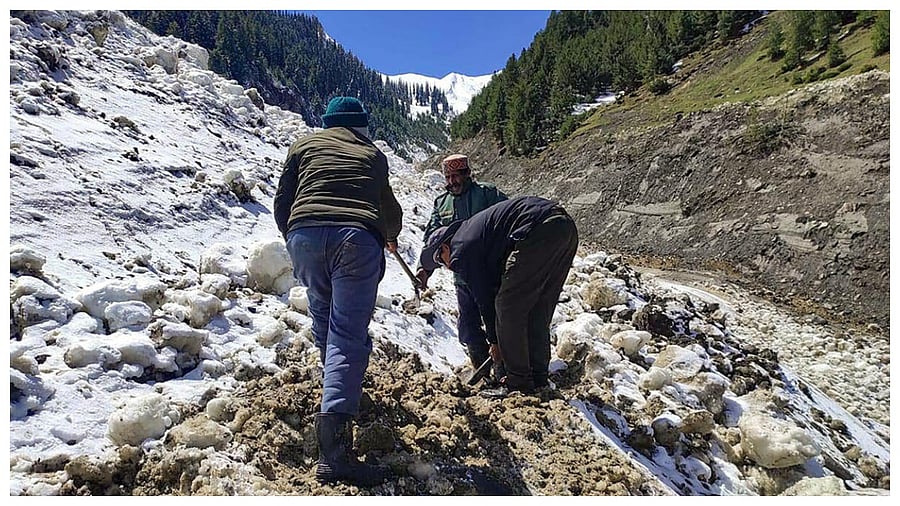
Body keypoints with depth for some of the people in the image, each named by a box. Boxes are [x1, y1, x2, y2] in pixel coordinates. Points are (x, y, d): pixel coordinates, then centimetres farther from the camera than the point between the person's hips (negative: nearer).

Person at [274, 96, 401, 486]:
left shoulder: (305, 145, 25)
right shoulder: (373, 155, 26)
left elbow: (282, 203, 20)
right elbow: (390, 210, 35)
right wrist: (391, 236, 55)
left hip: (304, 234, 2)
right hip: (357, 239, -1)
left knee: (323, 318, 24)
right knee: (348, 334, -6)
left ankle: (337, 385, 41)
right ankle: (333, 443, -17)